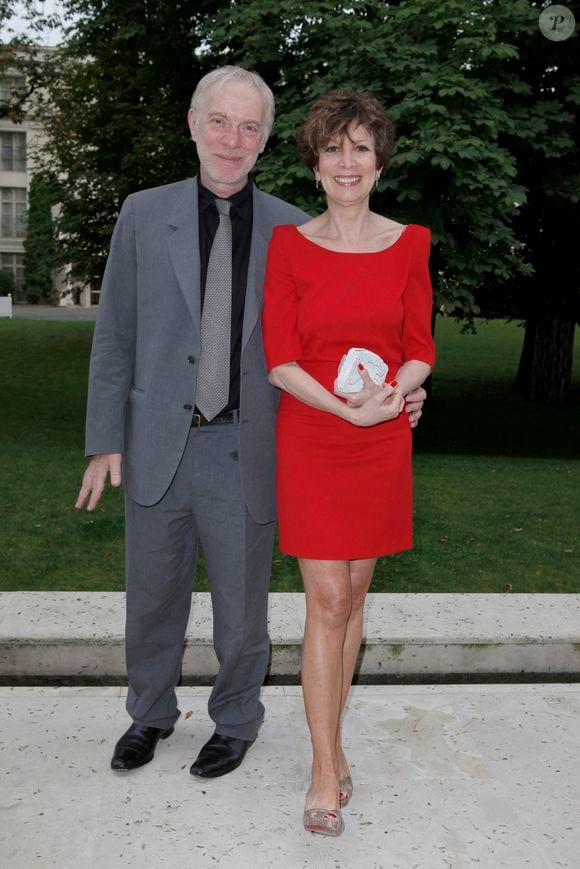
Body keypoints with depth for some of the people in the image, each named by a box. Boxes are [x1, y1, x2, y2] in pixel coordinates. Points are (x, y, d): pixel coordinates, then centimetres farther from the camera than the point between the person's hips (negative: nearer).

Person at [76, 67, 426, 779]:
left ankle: (235, 721, 40)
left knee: (240, 606, 14)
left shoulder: (293, 231, -1)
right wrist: (106, 442, 0)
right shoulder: (143, 214, 0)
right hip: (157, 448, 1)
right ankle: (150, 714, 43)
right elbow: (115, 338, 2)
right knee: (152, 600, 18)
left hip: (243, 453, -1)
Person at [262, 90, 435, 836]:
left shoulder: (409, 244, 5)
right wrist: (343, 405, -20)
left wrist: (393, 391, -16)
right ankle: (325, 771, 8)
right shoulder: (289, 245, -1)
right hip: (310, 440, -2)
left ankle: (332, 739, 29)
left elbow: (420, 349, 5)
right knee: (326, 603, -3)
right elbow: (279, 359, -6)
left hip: (383, 441, 2)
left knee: (353, 595, 11)